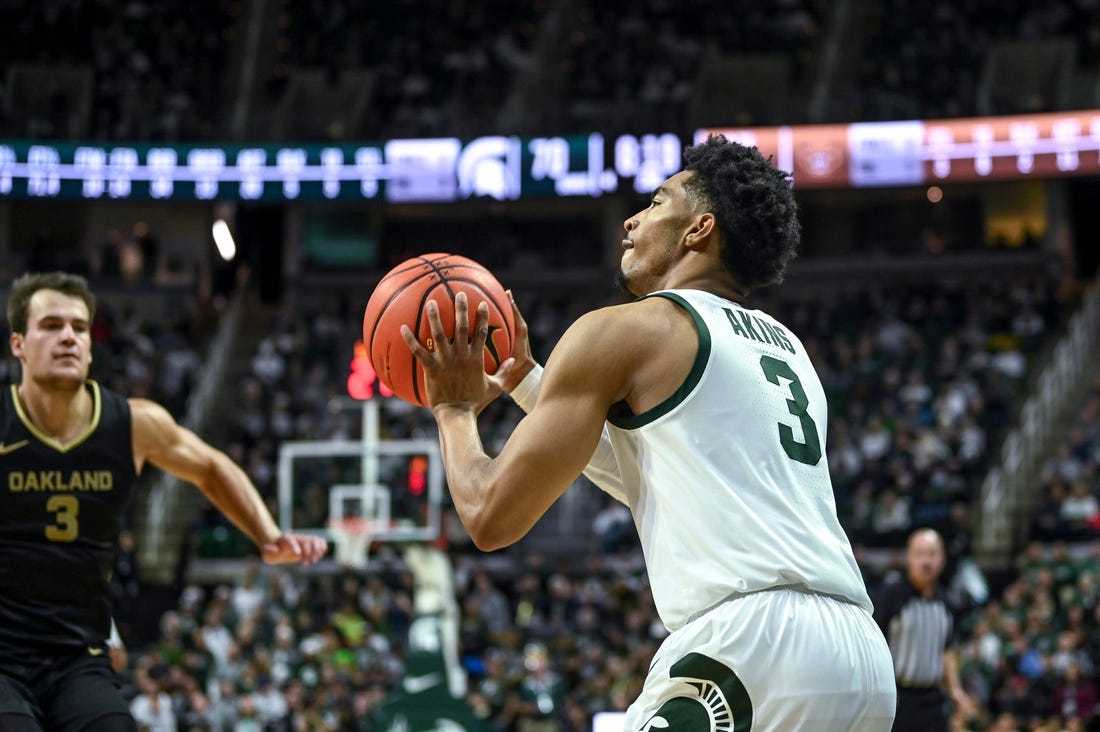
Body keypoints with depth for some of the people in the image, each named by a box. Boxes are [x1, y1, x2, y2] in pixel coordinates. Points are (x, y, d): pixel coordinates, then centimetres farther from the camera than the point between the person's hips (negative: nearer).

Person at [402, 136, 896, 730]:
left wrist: (455, 409, 24)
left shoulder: (619, 331, 4)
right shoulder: (785, 348, 26)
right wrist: (526, 381, 42)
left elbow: (492, 517, 5)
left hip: (751, 643, -8)